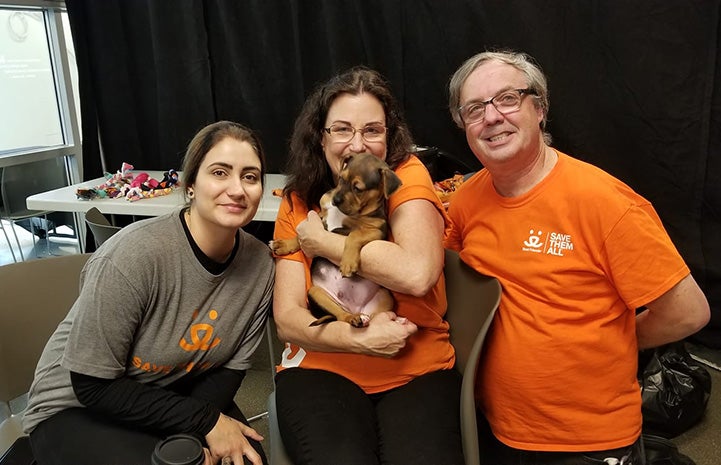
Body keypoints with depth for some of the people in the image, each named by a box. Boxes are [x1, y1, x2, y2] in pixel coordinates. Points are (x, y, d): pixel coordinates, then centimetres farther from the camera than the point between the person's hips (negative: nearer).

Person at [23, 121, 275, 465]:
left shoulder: (259, 264, -13)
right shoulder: (133, 255, -28)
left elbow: (231, 365, -3)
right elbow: (93, 385, -21)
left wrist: (196, 437, -20)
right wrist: (206, 420, -21)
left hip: (174, 397, 4)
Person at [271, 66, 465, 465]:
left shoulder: (407, 175, -4)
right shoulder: (298, 203, 3)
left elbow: (417, 273, -23)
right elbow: (287, 319, -3)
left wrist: (322, 242, -14)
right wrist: (358, 338, -20)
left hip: (418, 371, 0)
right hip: (322, 368, 1)